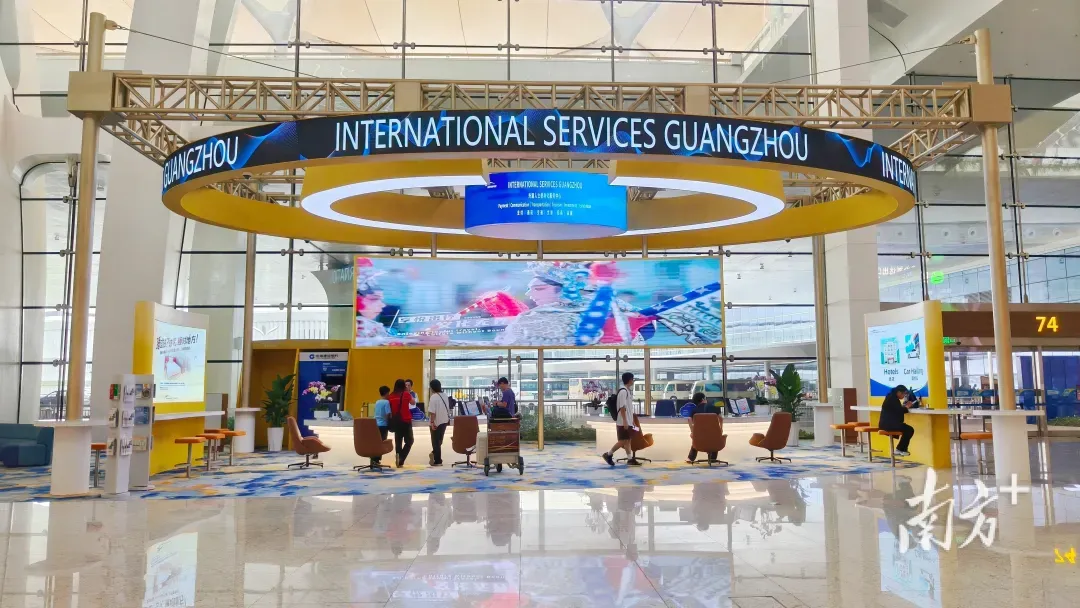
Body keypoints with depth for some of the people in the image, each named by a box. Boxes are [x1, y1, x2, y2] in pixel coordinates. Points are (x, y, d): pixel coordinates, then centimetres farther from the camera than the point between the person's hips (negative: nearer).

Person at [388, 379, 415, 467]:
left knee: (398, 441, 12)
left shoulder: (391, 396, -1)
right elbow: (412, 403, 11)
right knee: (409, 441, 7)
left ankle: (399, 460, 10)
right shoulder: (406, 394, -7)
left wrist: (391, 420, 15)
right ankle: (401, 459, -9)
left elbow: (389, 410, 4)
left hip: (395, 421, 3)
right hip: (406, 421, -3)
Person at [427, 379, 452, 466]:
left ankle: (437, 461, 3)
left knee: (436, 441, 2)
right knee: (439, 440, 18)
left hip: (436, 422, -6)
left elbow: (432, 412, -22)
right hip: (444, 421, 6)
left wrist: (432, 422, -18)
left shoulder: (433, 397, -17)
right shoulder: (445, 396, 6)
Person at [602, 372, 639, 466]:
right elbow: (622, 408, -21)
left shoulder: (628, 391, 14)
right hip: (623, 422, -9)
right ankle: (608, 454, 5)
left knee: (627, 440, 9)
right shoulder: (623, 392, -17)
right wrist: (625, 421, -23)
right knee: (622, 441, -5)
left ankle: (630, 459, 12)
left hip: (628, 421, 9)